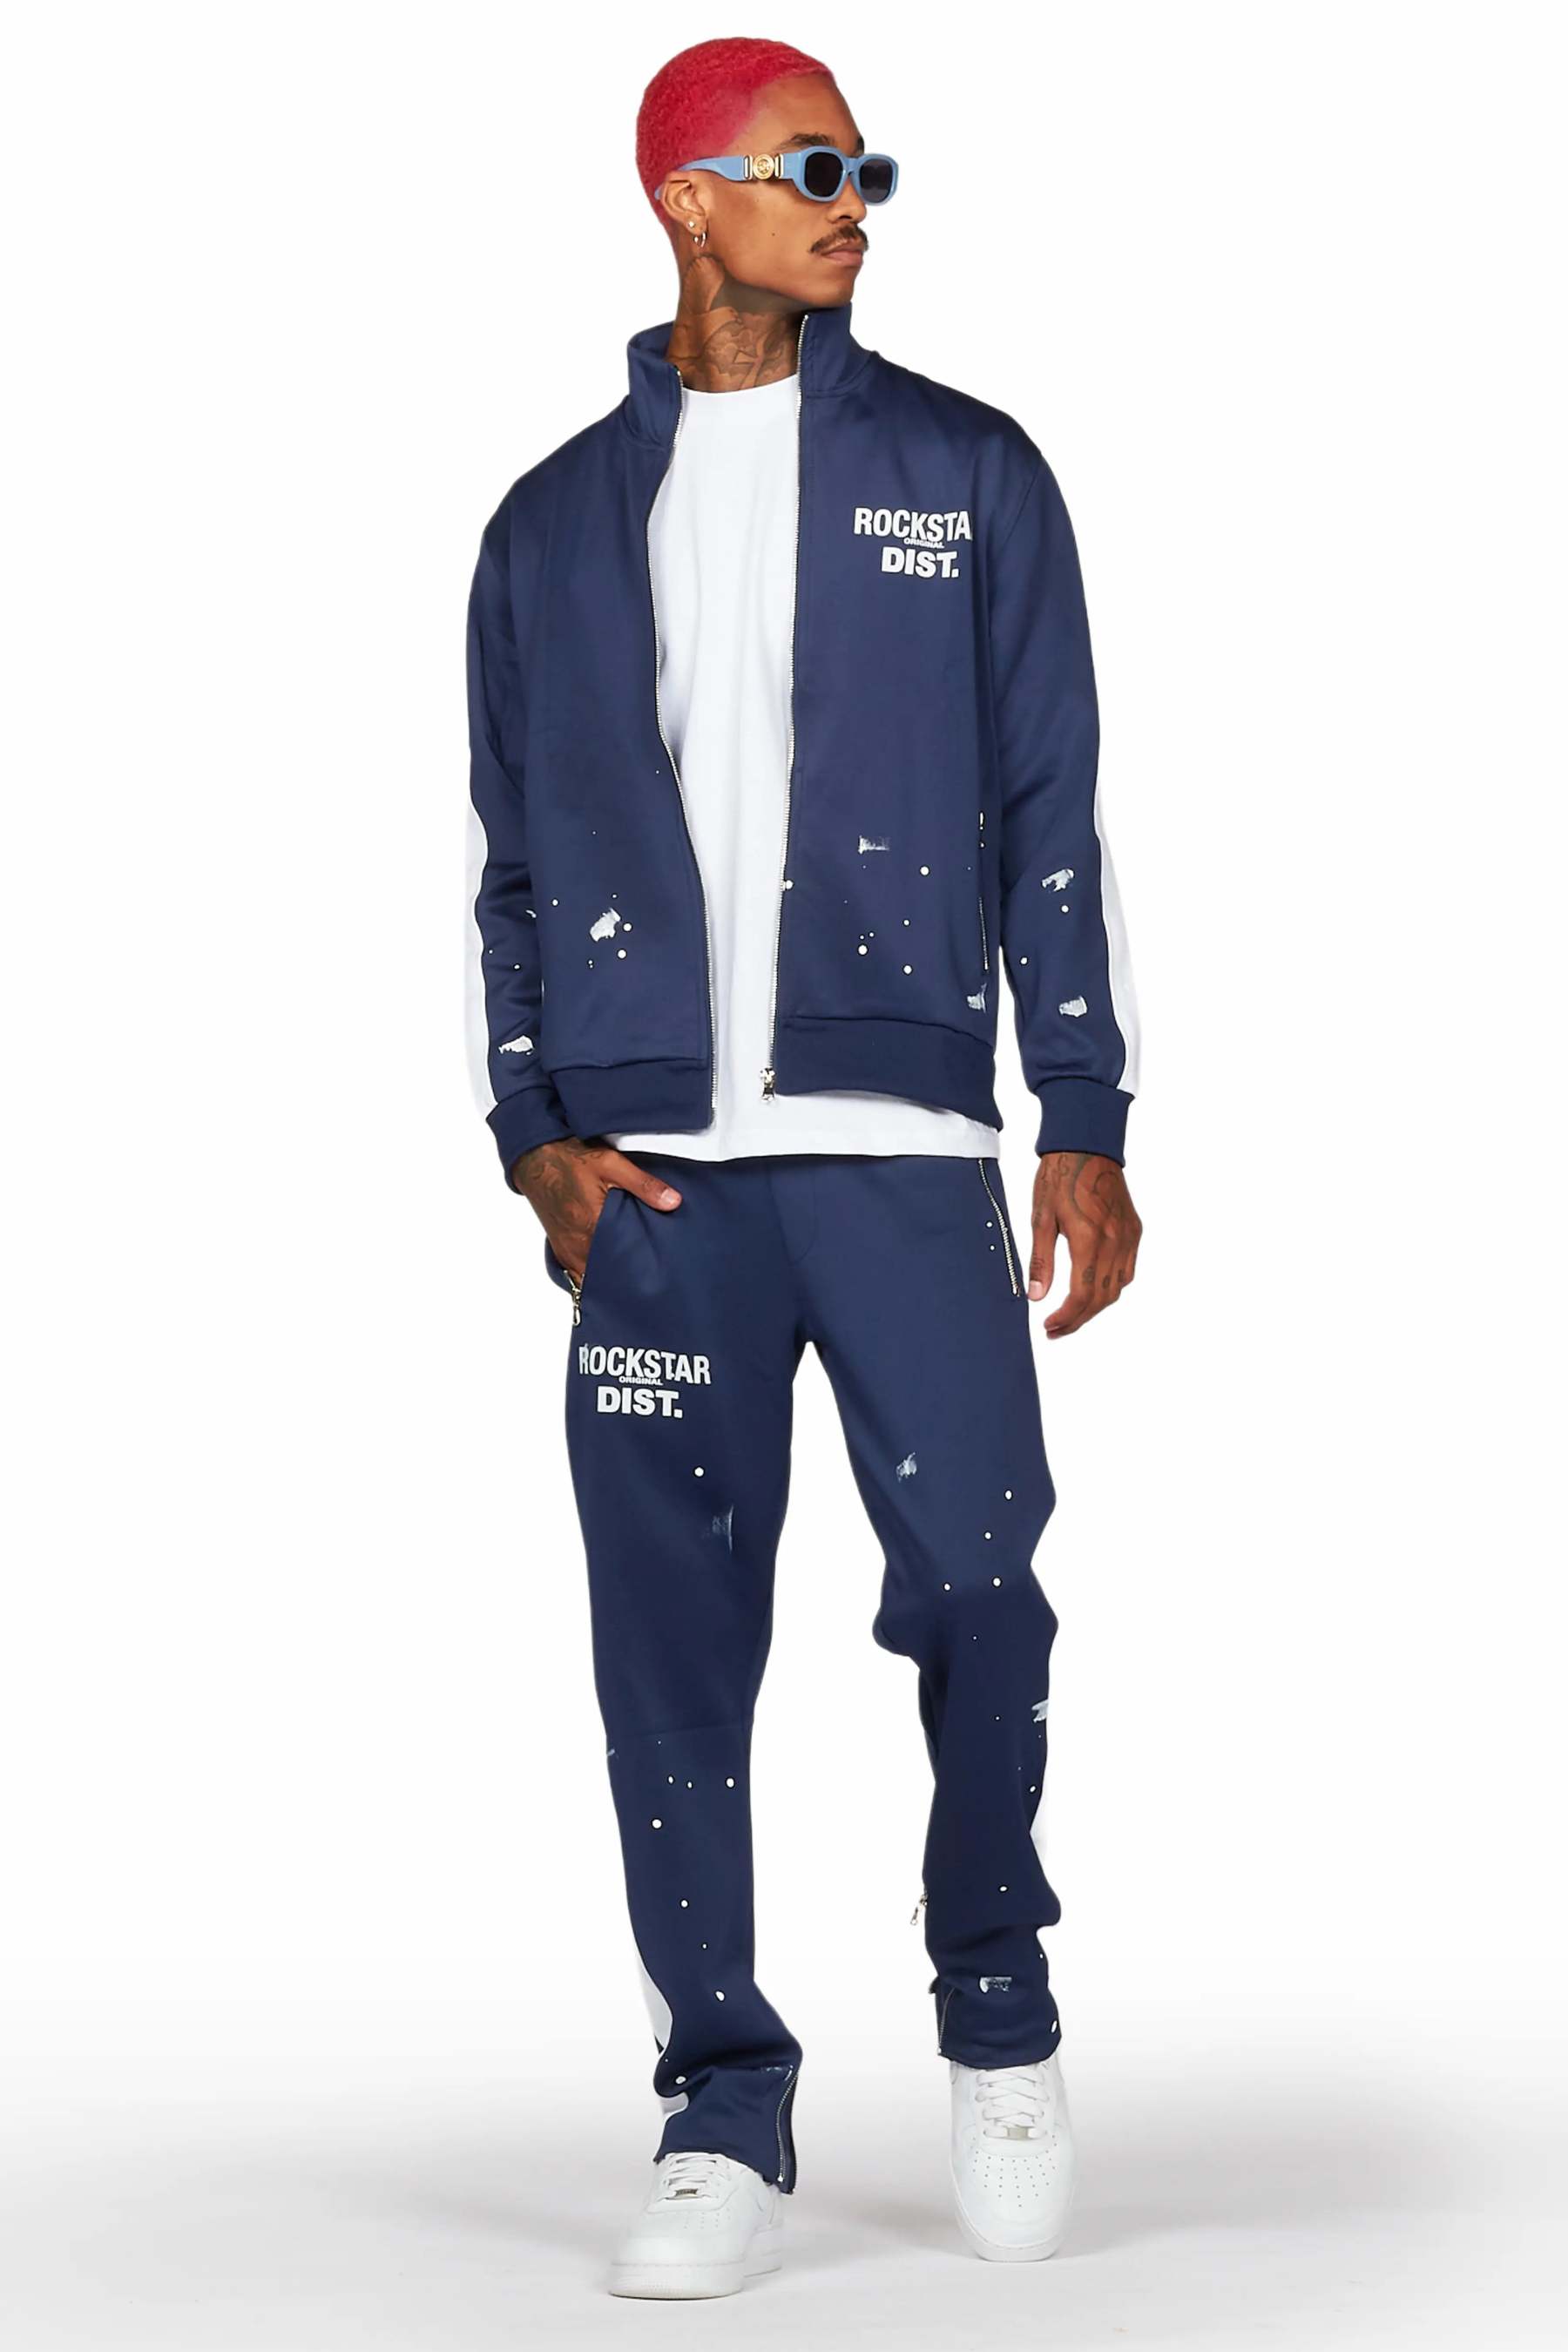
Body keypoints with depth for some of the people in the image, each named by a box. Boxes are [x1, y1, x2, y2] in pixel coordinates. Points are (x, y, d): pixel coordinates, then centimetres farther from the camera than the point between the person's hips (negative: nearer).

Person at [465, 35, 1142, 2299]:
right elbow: (515, 861, 14)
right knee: (673, 1647, 0)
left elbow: (1047, 819, 7)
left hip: (903, 1148, -1)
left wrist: (1088, 1129, 1)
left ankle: (1000, 2022, 19)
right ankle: (726, 2111, 10)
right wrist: (539, 1138, 1)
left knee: (976, 1586, -6)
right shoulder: (555, 524, 13)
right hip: (655, 1175, 1)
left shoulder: (967, 475, 10)